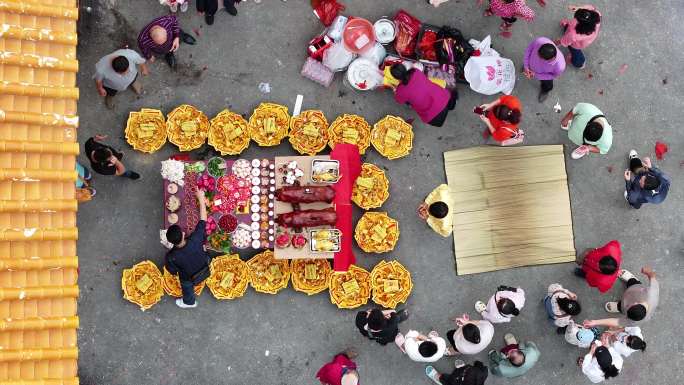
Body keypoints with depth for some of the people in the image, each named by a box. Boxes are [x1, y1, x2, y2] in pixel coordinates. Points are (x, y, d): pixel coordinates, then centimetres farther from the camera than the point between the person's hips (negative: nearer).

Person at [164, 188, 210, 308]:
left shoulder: (171, 257, -39)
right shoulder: (195, 239, -39)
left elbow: (173, 271, -18)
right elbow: (203, 220, -29)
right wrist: (201, 199, -23)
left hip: (189, 279, -2)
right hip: (205, 270, 2)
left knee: (187, 288, 32)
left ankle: (189, 302, 64)